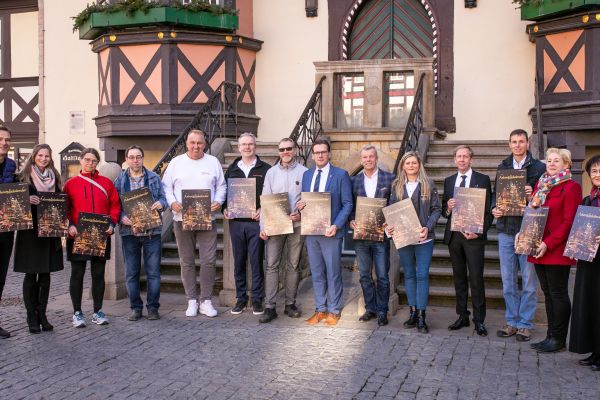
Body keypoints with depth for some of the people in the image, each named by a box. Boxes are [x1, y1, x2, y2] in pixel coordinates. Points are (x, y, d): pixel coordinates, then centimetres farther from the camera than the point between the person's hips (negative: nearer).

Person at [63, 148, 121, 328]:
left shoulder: (107, 183, 8)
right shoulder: (71, 184, 4)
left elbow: (115, 205, 7)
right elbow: (64, 208, 2)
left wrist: (112, 224, -7)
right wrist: (69, 226, -12)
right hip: (78, 236, -1)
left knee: (99, 274, 6)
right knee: (77, 274, 3)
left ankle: (98, 311, 16)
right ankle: (77, 313, 12)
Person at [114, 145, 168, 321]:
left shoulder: (154, 178, 8)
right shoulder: (120, 180, 7)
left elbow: (163, 198, 8)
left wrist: (161, 203, -15)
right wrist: (122, 217, -14)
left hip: (152, 232, 0)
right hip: (129, 232, 1)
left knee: (153, 271, 2)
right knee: (131, 272, 6)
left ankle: (153, 307, 12)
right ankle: (136, 307, 17)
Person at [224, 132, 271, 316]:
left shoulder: (265, 169, 3)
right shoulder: (231, 169, 13)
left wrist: (263, 210, -14)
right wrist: (225, 209, -1)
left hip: (256, 221, -3)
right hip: (236, 222, 3)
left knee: (256, 261, 1)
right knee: (239, 261, 8)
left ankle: (257, 299, 11)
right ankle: (241, 298, 19)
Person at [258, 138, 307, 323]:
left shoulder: (304, 172, 2)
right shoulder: (271, 172, 8)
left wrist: (301, 214, -14)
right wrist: (263, 226, -1)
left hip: (296, 225, -1)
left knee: (293, 265, 7)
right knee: (271, 265, -3)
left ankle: (290, 304, 18)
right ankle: (269, 307, -1)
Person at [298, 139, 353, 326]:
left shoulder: (340, 175, -3)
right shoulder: (307, 175, 12)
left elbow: (347, 204, -6)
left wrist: (336, 226, -17)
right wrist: (300, 206, -5)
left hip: (330, 231, -5)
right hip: (310, 231, 5)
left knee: (333, 272, 3)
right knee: (316, 272, 11)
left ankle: (334, 311, 15)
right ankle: (320, 309, 21)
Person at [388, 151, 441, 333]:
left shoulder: (428, 184, 0)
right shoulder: (397, 186, 8)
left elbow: (437, 209, -1)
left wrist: (428, 227, -15)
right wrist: (391, 226, -7)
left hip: (423, 237, -3)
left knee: (422, 275, -3)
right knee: (409, 274, 10)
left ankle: (421, 315, 1)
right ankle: (413, 311, 19)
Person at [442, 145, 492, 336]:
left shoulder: (483, 180, -1)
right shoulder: (449, 181, 13)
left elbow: (488, 209, -4)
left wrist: (479, 232, -15)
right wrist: (447, 208, -9)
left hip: (473, 235, -4)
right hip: (453, 235, 4)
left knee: (476, 278, -4)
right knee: (459, 278, 11)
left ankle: (479, 320, 5)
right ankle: (462, 316, 20)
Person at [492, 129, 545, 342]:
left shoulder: (538, 167, 0)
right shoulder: (502, 167, 12)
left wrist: (532, 197, -20)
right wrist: (494, 209, -4)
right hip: (506, 229, 4)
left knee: (529, 281, 3)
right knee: (508, 281, 9)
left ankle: (525, 323, 14)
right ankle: (512, 322, 20)